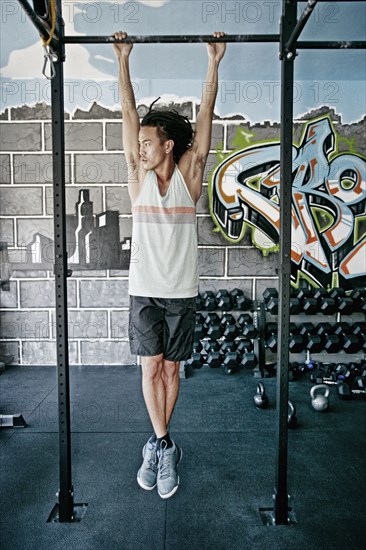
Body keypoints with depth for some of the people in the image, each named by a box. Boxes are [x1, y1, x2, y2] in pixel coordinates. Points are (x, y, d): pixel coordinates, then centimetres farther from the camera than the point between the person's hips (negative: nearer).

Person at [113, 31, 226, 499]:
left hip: (181, 292, -1)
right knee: (151, 368, 2)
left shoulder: (189, 175, 0)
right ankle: (164, 447, 13)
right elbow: (129, 114, 6)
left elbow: (205, 117, 2)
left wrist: (214, 63, 4)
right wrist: (123, 61, 10)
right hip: (144, 291, 1)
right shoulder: (138, 176, 3)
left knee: (171, 369, 9)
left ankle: (156, 445, 25)